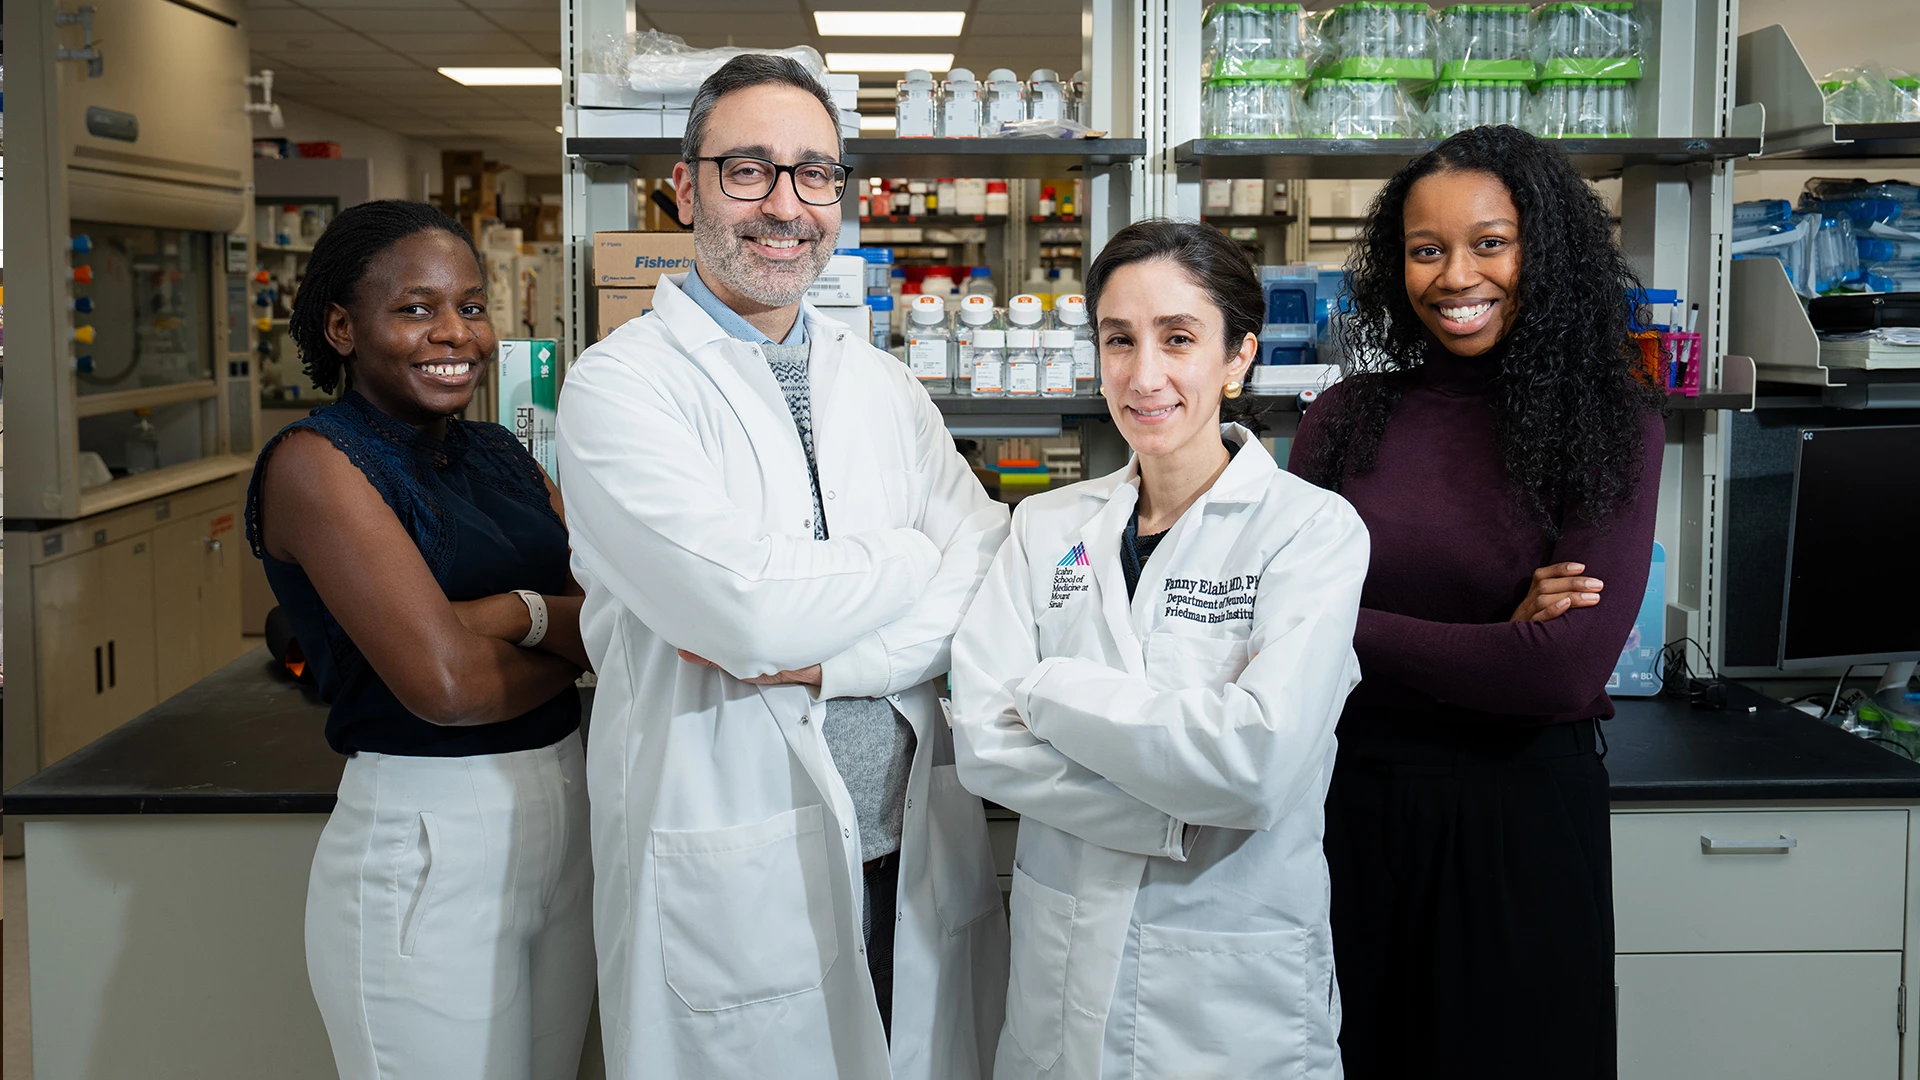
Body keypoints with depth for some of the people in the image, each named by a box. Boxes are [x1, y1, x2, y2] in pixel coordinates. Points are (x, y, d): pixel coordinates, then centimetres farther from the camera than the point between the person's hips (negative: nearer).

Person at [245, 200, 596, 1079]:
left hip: (564, 821, 7)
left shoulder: (498, 453, 10)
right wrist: (567, 644, -4)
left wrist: (520, 611, -17)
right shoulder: (316, 462, -11)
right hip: (425, 849, -7)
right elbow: (445, 683, -21)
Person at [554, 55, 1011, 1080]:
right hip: (729, 883, -5)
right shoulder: (621, 382, -8)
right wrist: (922, 559, -6)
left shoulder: (885, 387, 9)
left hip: (920, 865, 5)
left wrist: (820, 657, -17)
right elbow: (746, 605, -22)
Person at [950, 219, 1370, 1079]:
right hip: (1060, 971, 3)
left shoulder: (1314, 529, -10)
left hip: (1238, 987, -3)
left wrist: (1049, 692, -13)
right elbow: (981, 741, -8)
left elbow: (1259, 761, -22)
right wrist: (1175, 819, -19)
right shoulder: (1047, 526, 2)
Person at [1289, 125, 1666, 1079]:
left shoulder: (1608, 424, -7)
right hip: (1350, 804, 2)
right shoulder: (1346, 417, 0)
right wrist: (1493, 642, -15)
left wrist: (1349, 629, -11)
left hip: (1521, 819, -2)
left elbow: (1567, 671, -16)